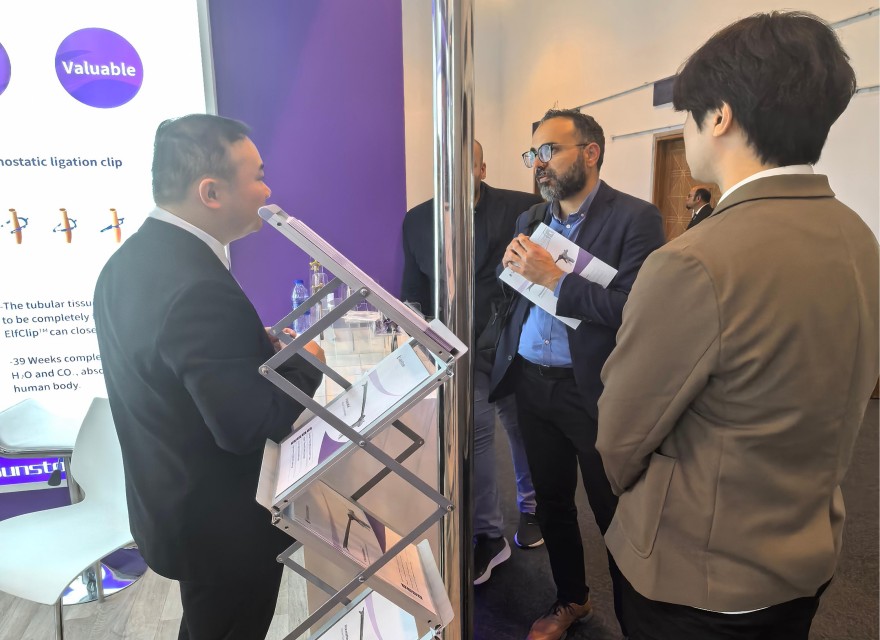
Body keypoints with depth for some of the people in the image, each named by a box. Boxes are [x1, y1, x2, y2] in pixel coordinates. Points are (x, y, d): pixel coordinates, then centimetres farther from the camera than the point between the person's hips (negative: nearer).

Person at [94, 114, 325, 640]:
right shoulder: (199, 289, -32)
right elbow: (252, 426, -31)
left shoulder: (129, 260, -2)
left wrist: (258, 345, -1)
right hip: (222, 525, -8)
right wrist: (307, 364, -15)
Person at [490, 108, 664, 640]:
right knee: (552, 501, 20)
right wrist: (513, 265, -7)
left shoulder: (635, 218, -11)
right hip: (531, 384, 7)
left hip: (594, 391, -6)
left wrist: (554, 278, -21)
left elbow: (631, 308, -23)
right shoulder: (532, 218, 10)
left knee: (615, 515, 10)